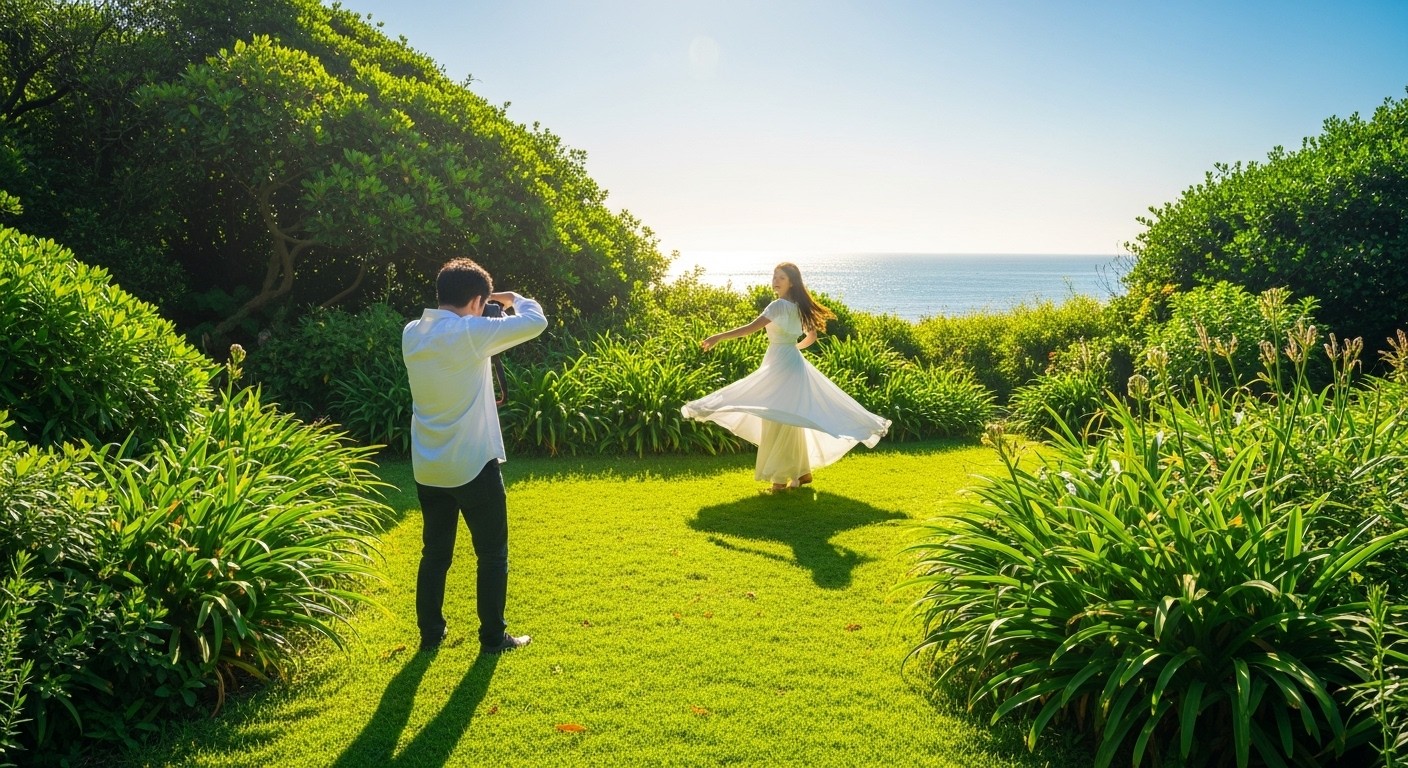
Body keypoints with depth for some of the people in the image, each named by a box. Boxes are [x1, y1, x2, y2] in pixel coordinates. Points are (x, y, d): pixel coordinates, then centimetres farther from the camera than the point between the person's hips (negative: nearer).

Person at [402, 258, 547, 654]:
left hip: (427, 468, 6)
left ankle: (430, 633, 26)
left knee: (435, 553, 18)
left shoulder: (412, 334, 1)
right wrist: (514, 299, 5)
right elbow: (535, 322, -14)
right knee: (492, 554, 9)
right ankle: (493, 637, 18)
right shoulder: (470, 333, -19)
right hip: (473, 466, -6)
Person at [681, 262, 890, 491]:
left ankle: (780, 477, -2)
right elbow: (812, 336, 20)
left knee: (778, 420, -5)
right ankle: (801, 471, 23)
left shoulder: (780, 305, -15)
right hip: (790, 362, 9)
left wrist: (719, 337, -27)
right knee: (788, 421, 15)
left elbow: (752, 327, -25)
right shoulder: (797, 306, 12)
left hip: (782, 365, -9)